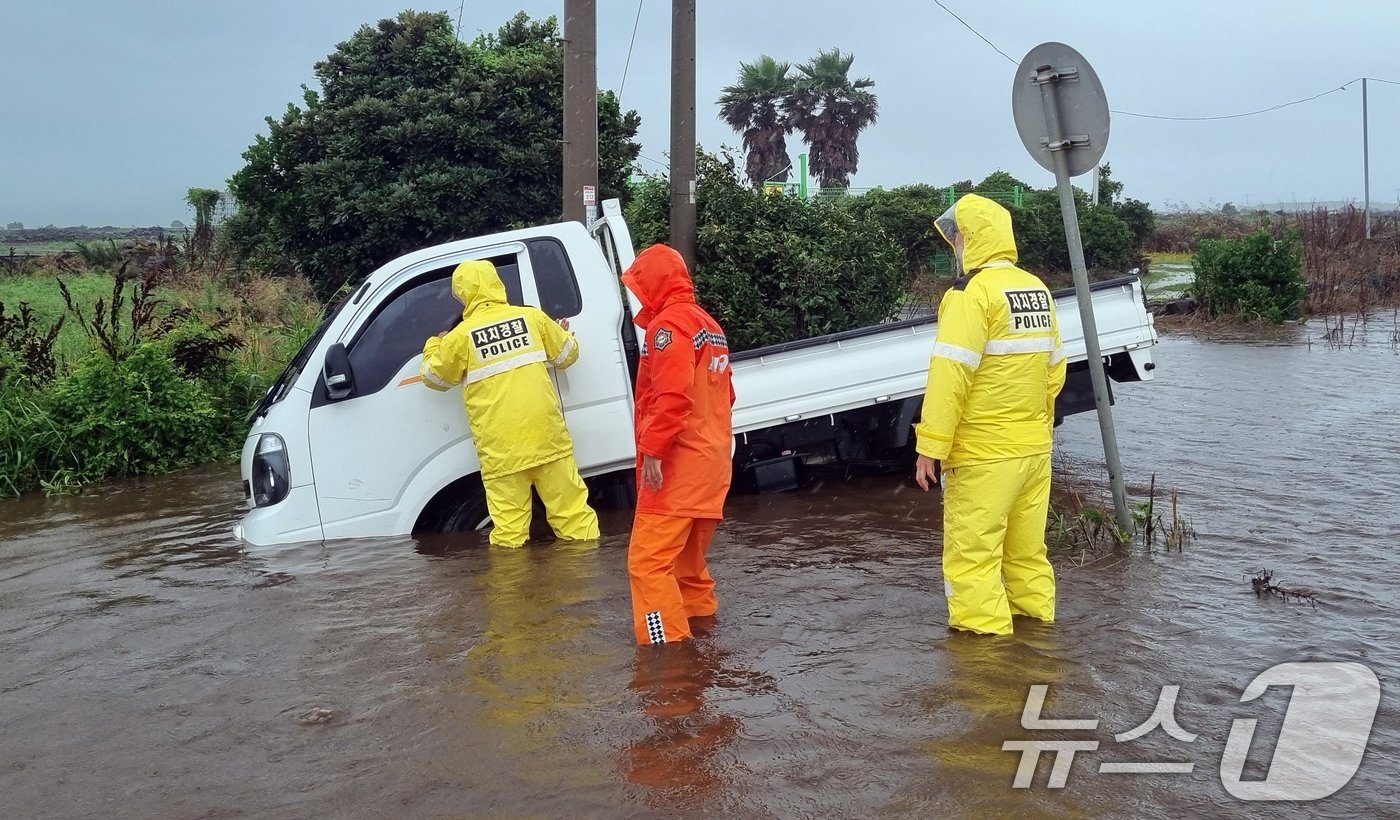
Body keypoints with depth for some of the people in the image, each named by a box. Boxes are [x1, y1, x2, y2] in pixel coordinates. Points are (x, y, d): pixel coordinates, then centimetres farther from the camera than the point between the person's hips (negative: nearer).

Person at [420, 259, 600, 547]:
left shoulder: (461, 336, -2)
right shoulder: (531, 317, 4)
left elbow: (435, 377, 14)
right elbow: (566, 355, 16)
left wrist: (433, 346, 34)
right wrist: (564, 333, 38)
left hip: (502, 449, -2)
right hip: (548, 436, 3)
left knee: (509, 528, 2)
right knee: (571, 509, 11)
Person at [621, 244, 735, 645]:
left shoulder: (670, 323, -12)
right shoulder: (708, 325, 18)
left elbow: (671, 394, -25)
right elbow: (723, 393, 22)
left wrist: (653, 449, -23)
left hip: (675, 466, -10)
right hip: (710, 464, 10)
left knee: (649, 561, -11)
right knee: (687, 559, 20)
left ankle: (667, 646, -14)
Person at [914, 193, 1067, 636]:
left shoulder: (972, 293, -14)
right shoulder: (1037, 290, 10)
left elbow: (950, 375, -20)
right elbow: (1054, 369, 16)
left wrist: (930, 447, -17)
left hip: (983, 454, -8)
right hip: (1035, 448, 8)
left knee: (972, 550, 1)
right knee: (1027, 546, 18)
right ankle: (1035, 613, 29)